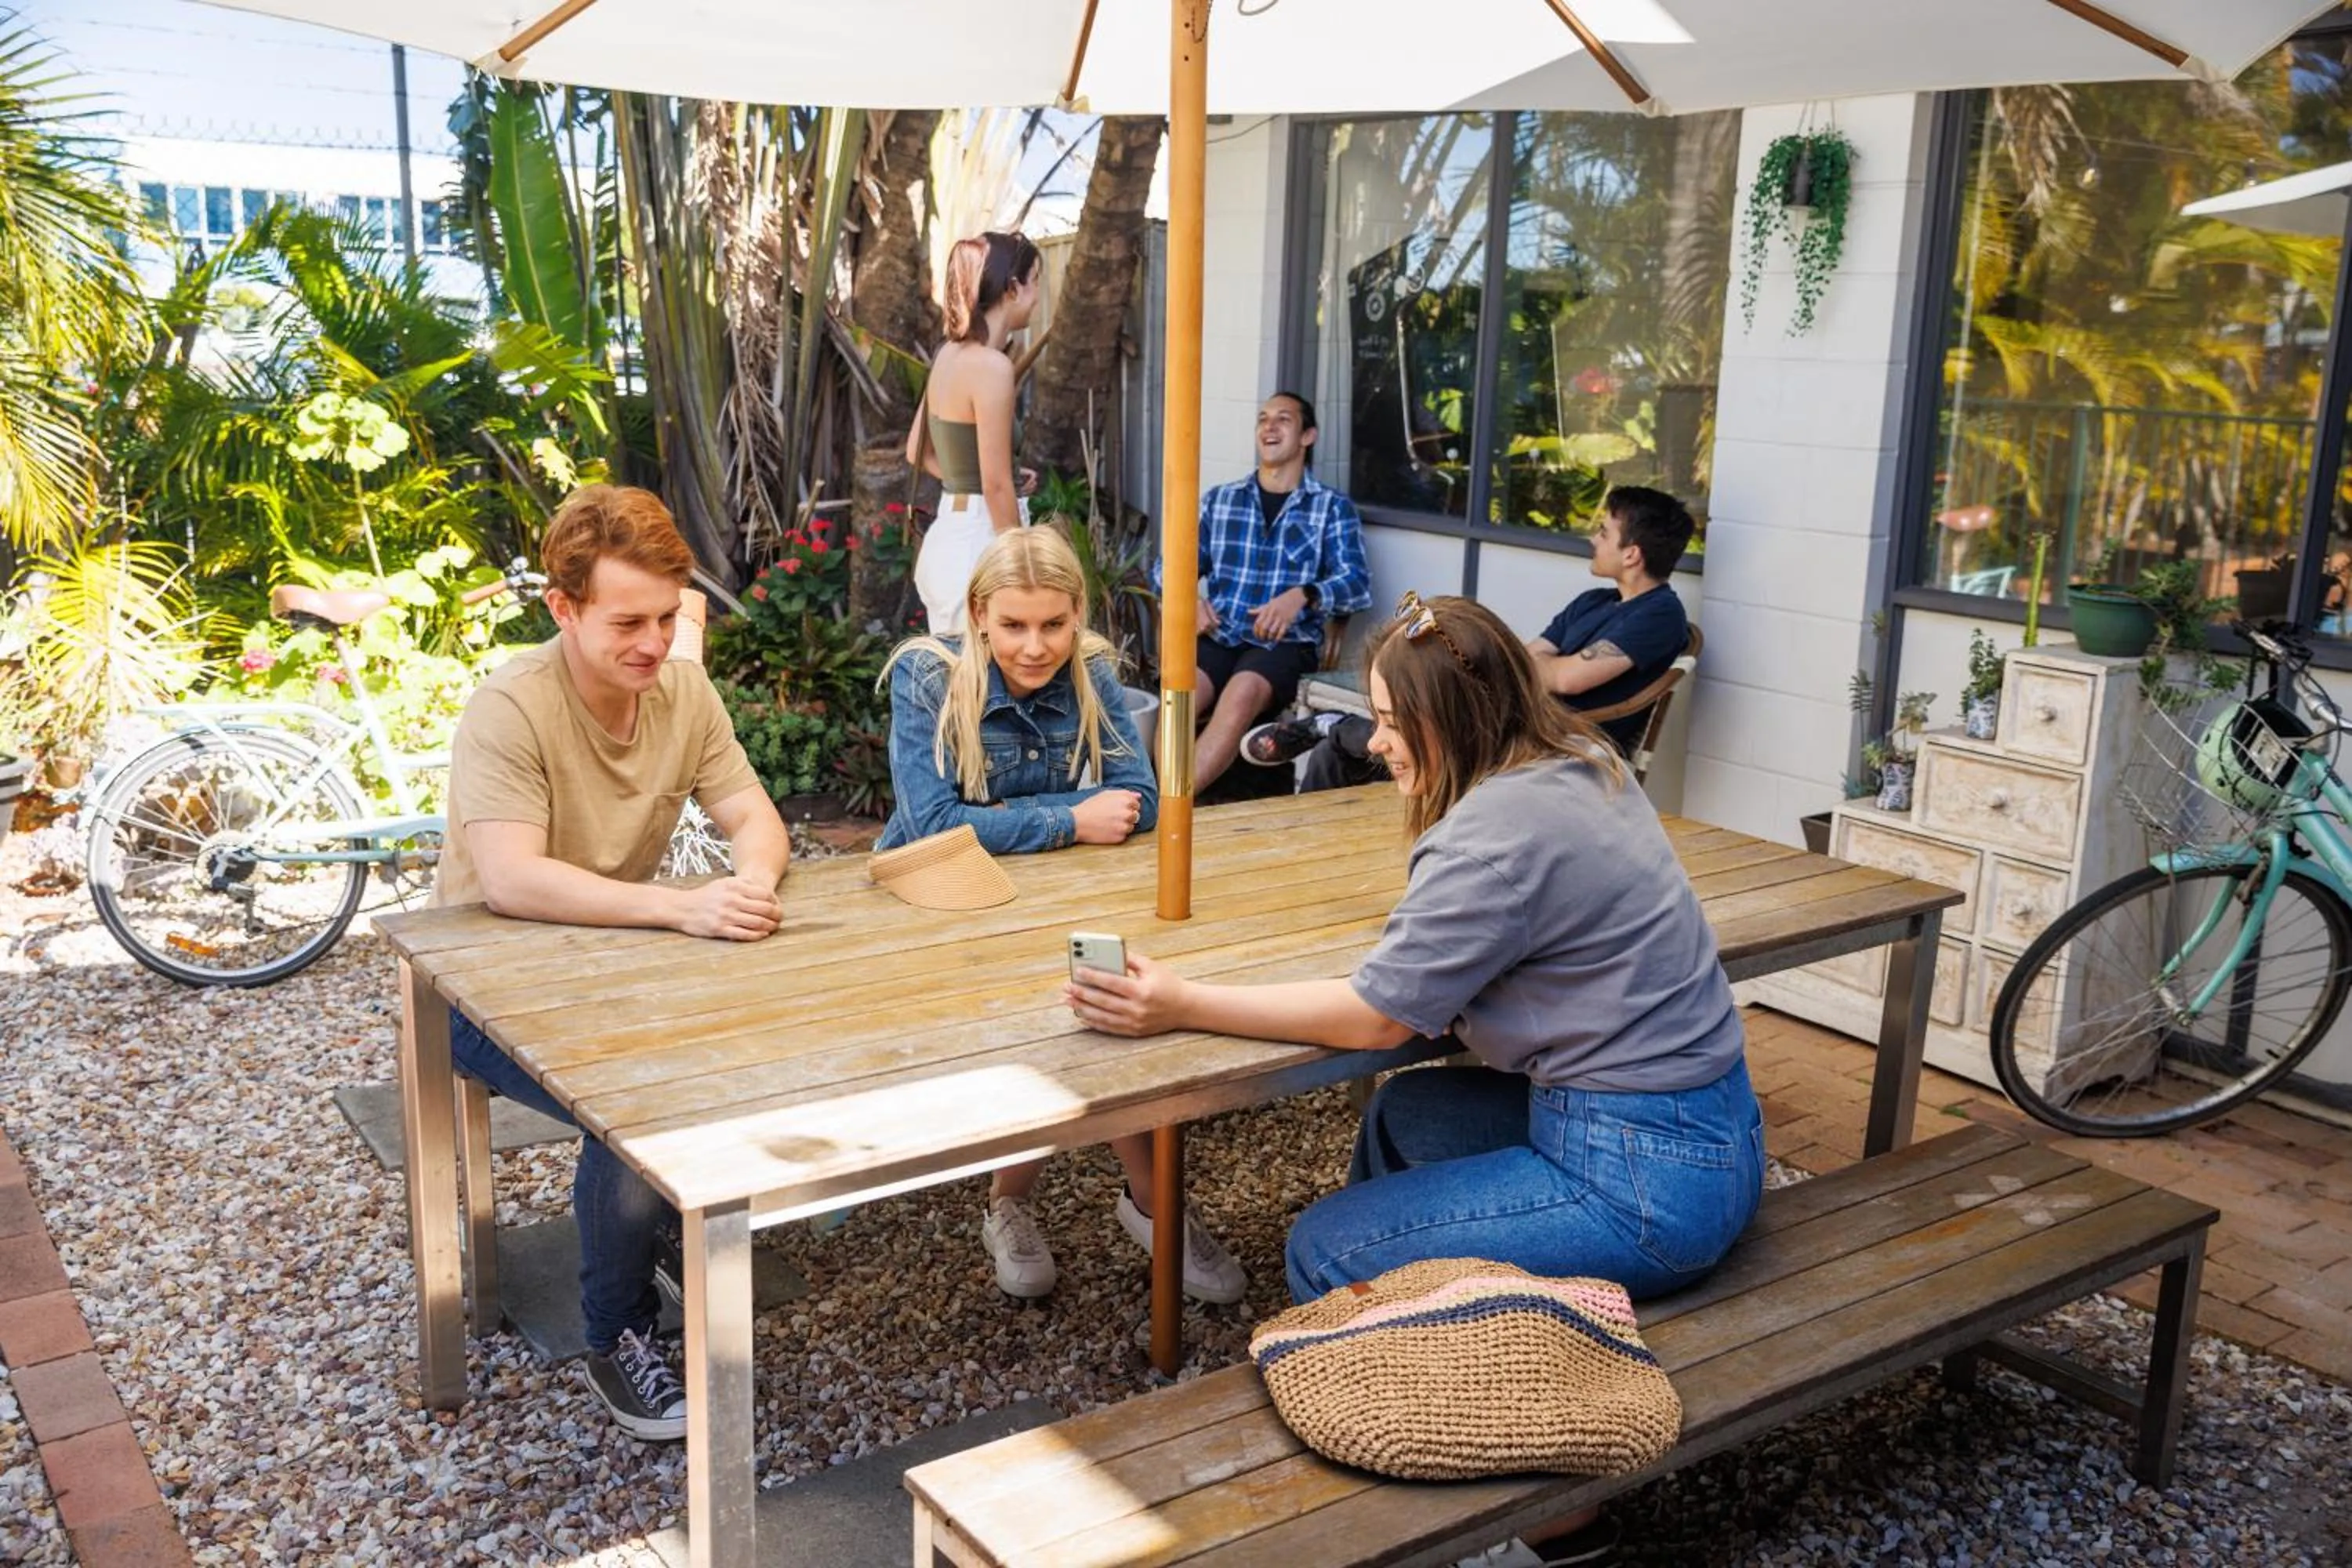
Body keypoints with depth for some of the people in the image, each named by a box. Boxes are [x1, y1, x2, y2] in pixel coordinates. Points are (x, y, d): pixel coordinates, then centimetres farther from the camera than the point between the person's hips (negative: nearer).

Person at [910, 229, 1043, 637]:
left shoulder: (949, 354, 9)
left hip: (948, 533, 10)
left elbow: (918, 451, 21)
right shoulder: (992, 365, -17)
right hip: (978, 542, -10)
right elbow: (997, 487, -17)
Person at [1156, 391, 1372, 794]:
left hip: (1286, 643, -2)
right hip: (1216, 638, 3)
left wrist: (1302, 596, -23)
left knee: (1241, 694, -36)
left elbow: (1357, 584, -3)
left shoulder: (1333, 507, 10)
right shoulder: (1218, 501, 20)